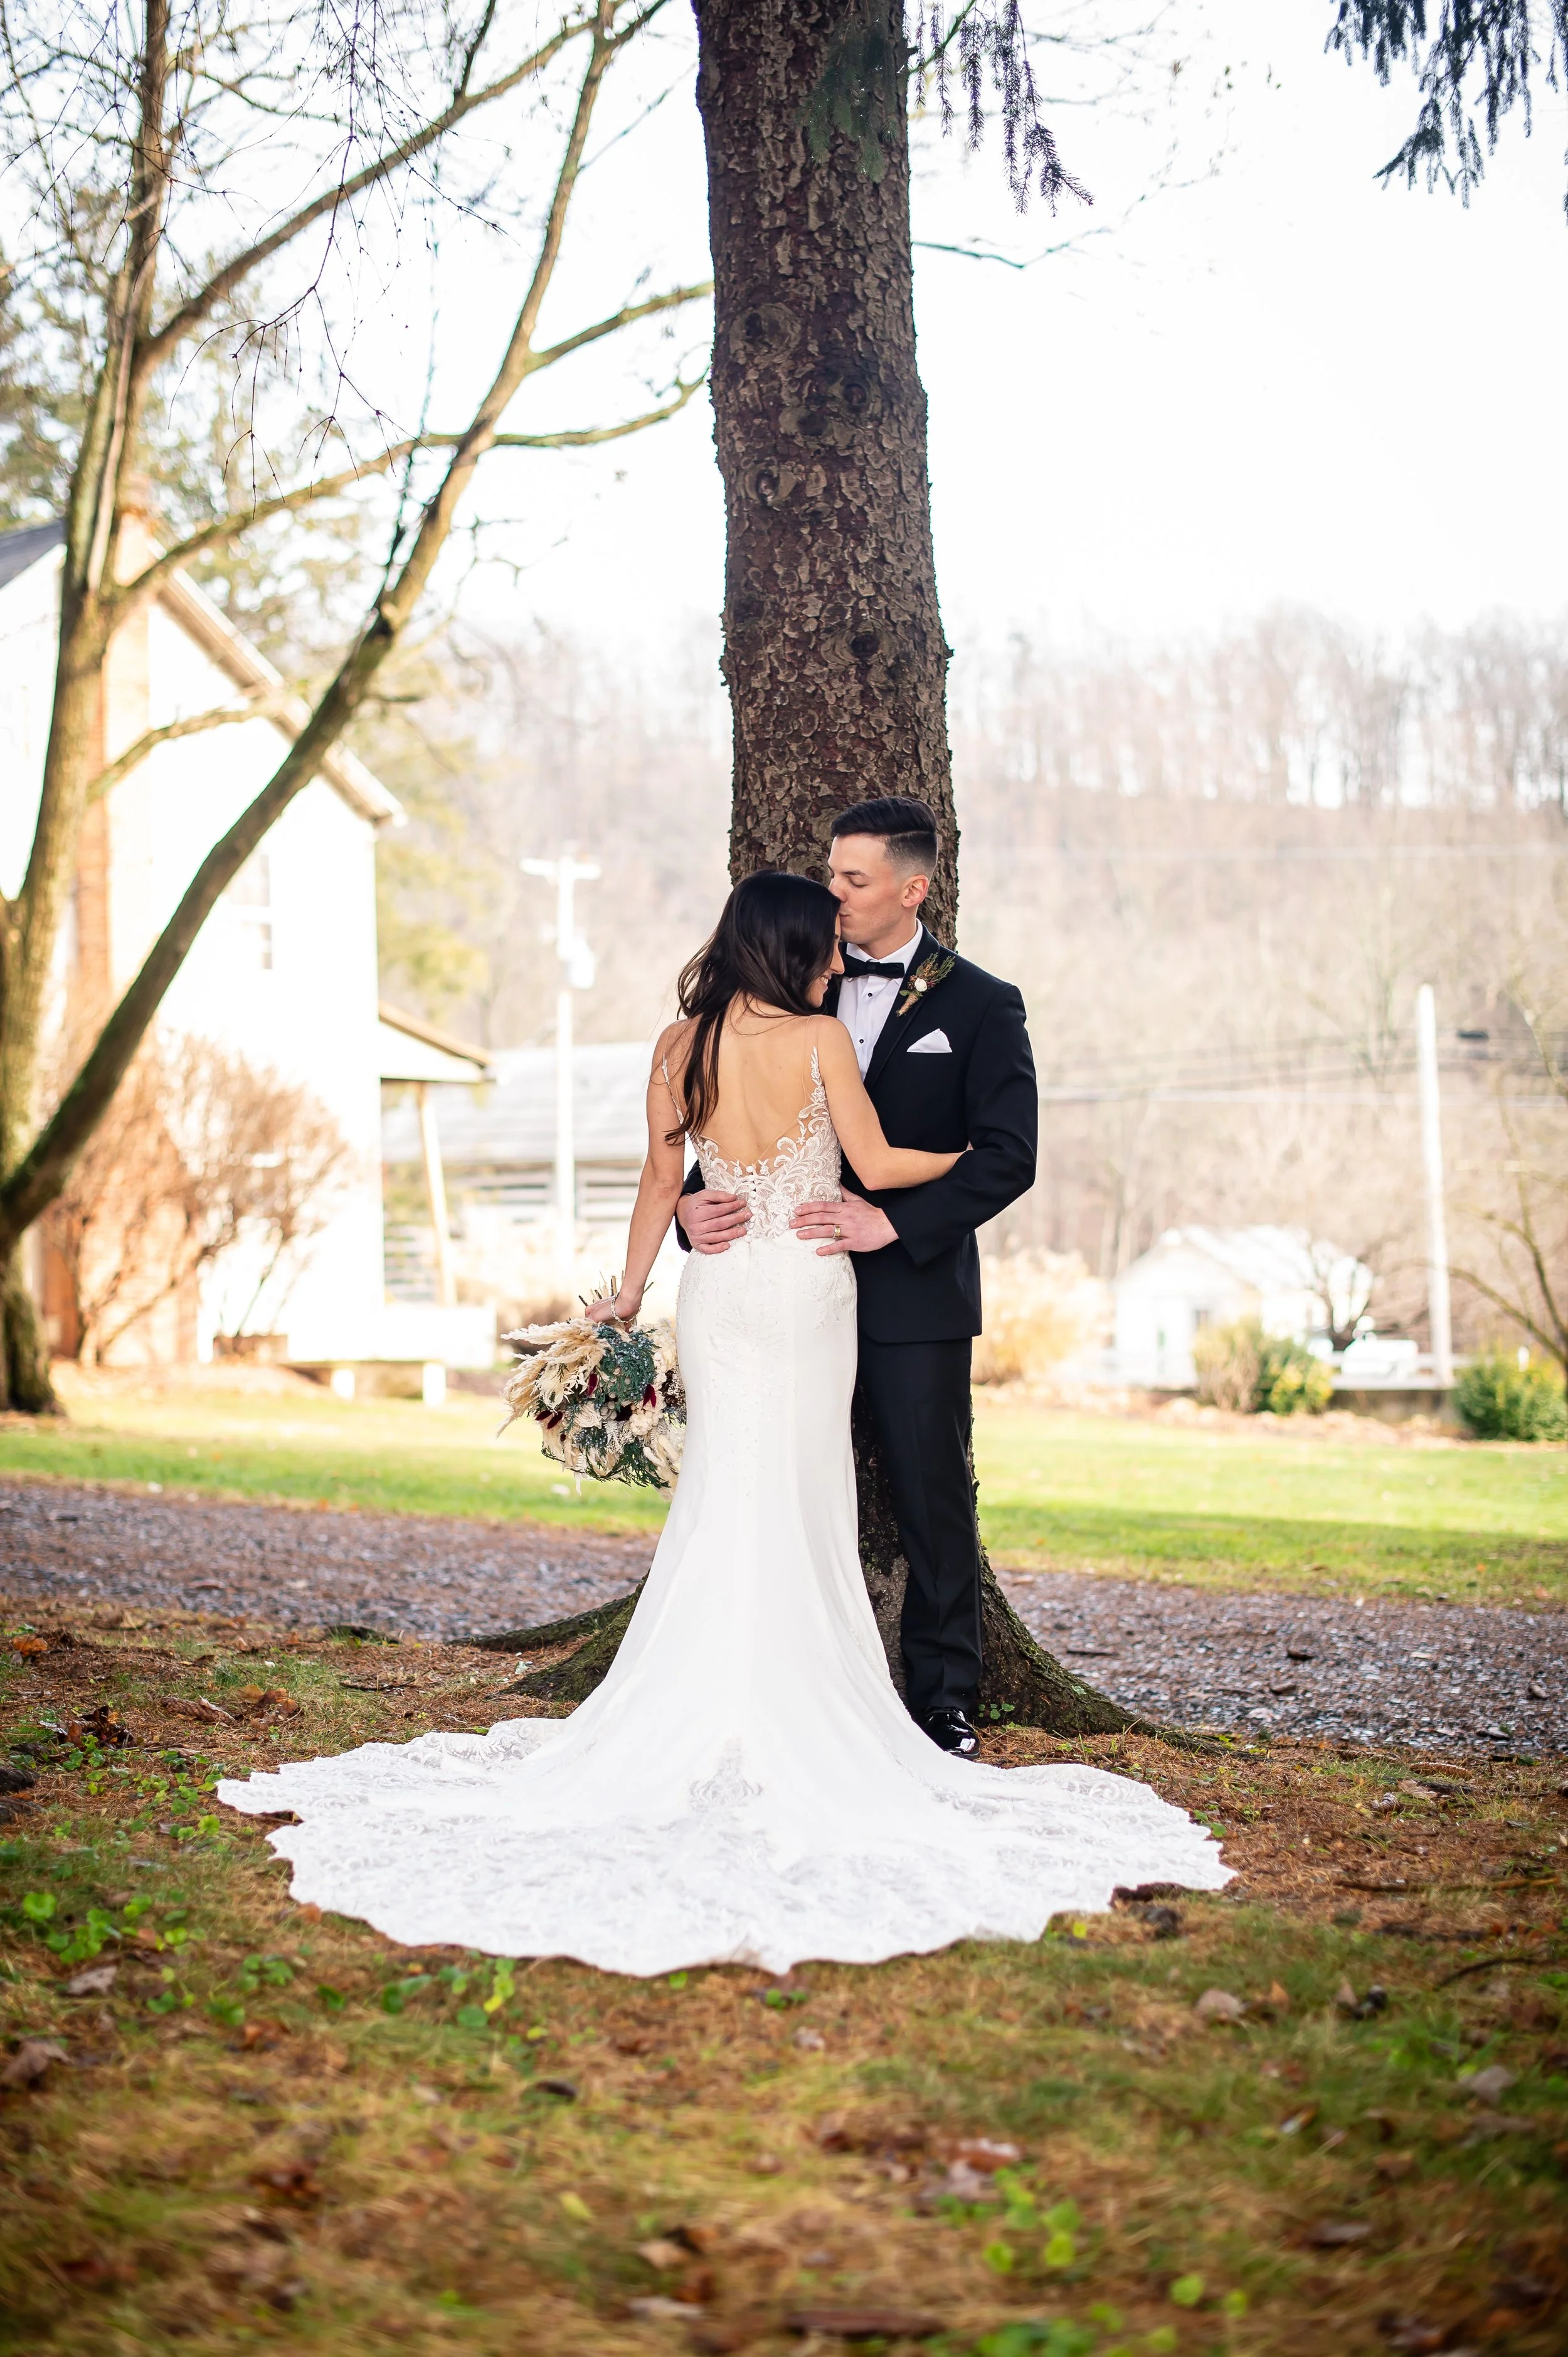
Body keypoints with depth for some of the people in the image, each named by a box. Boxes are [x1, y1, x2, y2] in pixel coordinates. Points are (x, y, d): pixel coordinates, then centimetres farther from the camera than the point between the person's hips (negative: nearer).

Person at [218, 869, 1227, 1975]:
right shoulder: (821, 1038, -11)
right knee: (802, 1498, 4)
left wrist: (630, 1290, 16)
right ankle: (795, 1709, 8)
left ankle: (700, 1710, 11)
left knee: (721, 1490, 11)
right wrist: (976, 1152, 10)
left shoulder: (681, 1044, 2)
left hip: (720, 1285, 4)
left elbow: (662, 1177, 7)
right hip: (809, 1283, -4)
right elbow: (879, 1164, -6)